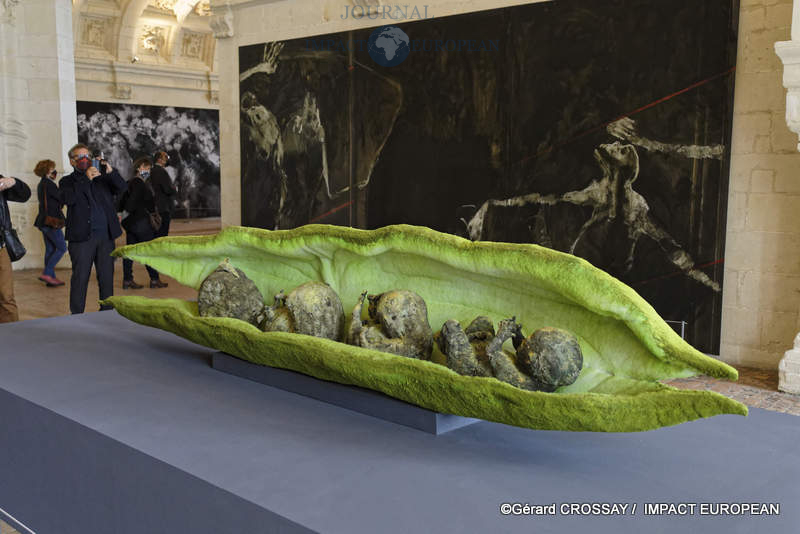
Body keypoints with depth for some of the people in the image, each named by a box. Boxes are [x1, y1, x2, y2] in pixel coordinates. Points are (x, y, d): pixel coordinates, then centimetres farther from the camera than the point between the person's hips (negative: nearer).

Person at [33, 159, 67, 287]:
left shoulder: (41, 184, 15)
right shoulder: (48, 183, -14)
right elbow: (62, 199, -15)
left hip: (44, 221, 10)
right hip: (51, 221, -10)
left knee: (50, 249, 11)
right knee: (62, 248, -5)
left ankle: (51, 278, 12)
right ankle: (47, 273, -9)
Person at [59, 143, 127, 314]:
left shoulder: (102, 178, 15)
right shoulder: (68, 181, 7)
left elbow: (122, 188, 2)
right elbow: (67, 199, -13)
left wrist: (111, 172, -14)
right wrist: (86, 179, -18)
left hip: (106, 236, 3)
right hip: (82, 237, -3)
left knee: (107, 277, 7)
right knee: (80, 278, -1)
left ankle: (107, 311, 16)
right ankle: (76, 316, 6)